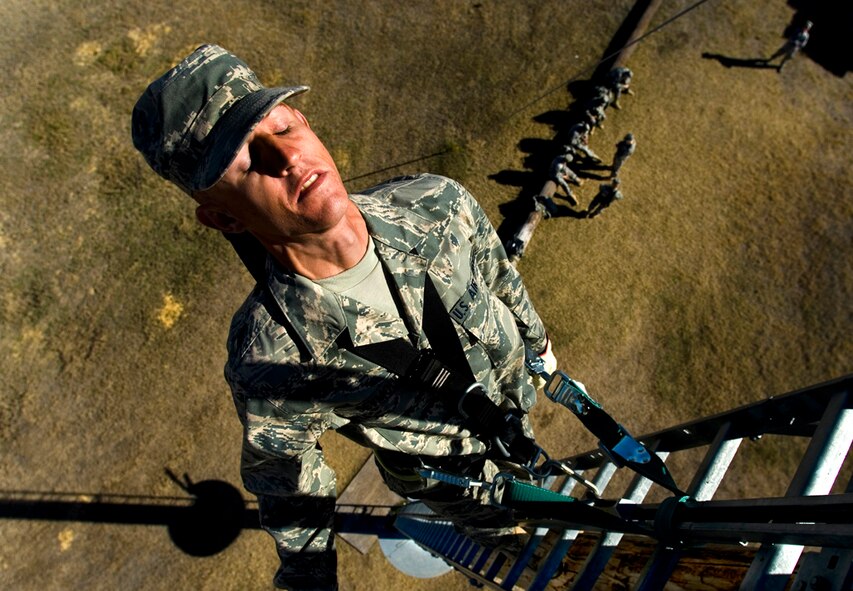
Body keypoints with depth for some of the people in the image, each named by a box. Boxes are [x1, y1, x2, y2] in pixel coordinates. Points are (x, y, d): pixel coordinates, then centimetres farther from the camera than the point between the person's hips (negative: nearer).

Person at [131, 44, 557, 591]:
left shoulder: (438, 203, -33)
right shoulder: (268, 366, -42)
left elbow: (497, 274, -9)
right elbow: (283, 474, -19)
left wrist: (536, 336, 11)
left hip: (512, 395, 4)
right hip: (452, 474, -3)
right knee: (501, 521, 31)